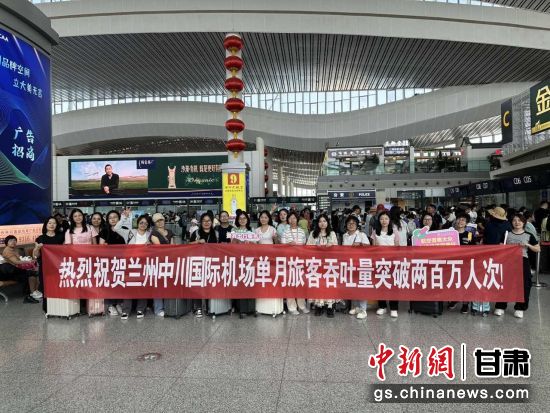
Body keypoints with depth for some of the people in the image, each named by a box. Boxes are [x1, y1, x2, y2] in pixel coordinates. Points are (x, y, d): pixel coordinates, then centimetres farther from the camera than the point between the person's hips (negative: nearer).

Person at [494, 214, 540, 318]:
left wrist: (527, 245, -8)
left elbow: (538, 249, 8)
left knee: (523, 285, 1)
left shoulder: (528, 235, 5)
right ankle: (500, 307, 8)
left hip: (523, 261, 0)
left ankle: (519, 308, 15)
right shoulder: (507, 234, 5)